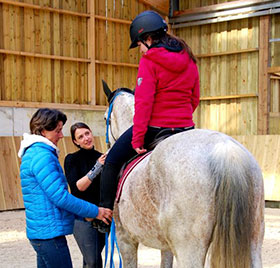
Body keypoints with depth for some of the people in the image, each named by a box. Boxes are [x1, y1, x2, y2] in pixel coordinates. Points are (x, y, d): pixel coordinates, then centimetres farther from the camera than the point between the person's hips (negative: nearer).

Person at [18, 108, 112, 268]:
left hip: (41, 231, 10)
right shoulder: (42, 156, -16)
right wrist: (95, 212, -11)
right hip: (50, 233, -10)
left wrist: (84, 215, 15)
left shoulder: (34, 153, 16)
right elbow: (60, 197, -20)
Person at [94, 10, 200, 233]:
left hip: (155, 128, -6)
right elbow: (194, 99, 14)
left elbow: (143, 103, -17)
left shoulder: (149, 61, -11)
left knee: (112, 162, 9)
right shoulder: (189, 60, 9)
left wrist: (137, 139, -15)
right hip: (186, 129, 7)